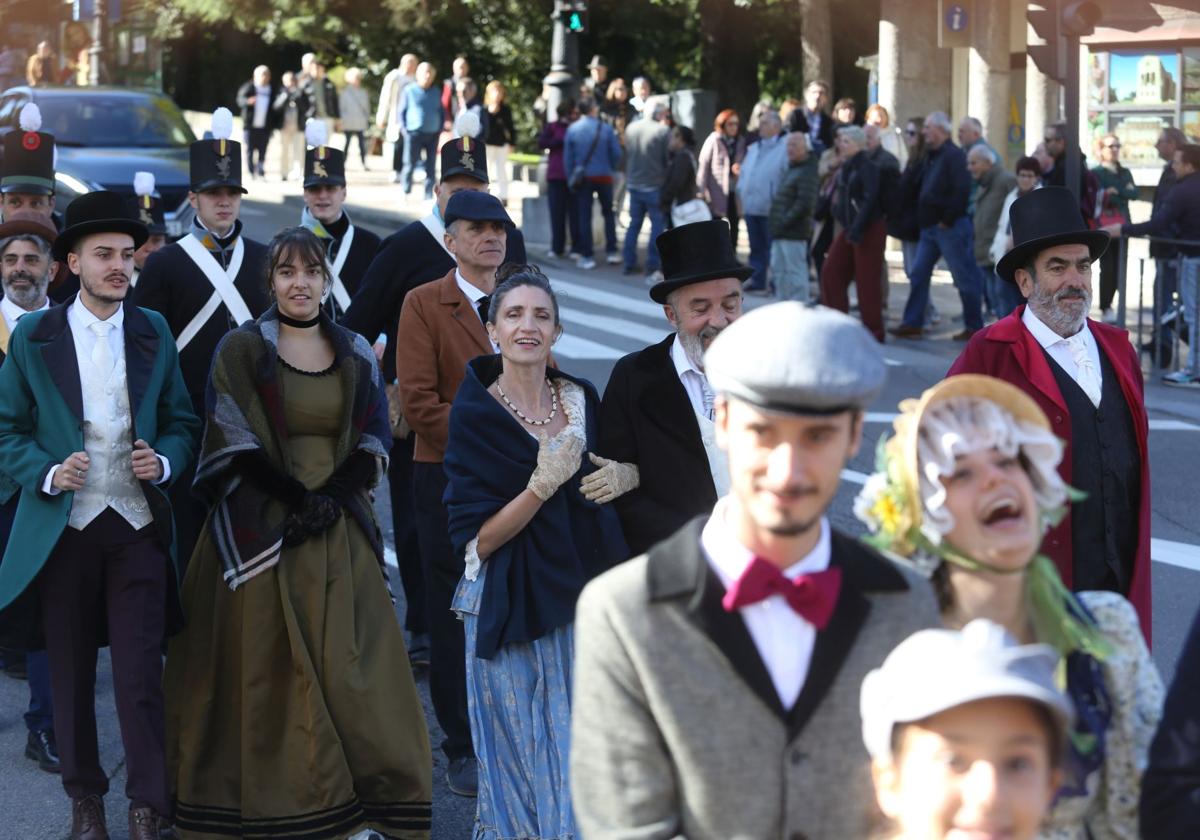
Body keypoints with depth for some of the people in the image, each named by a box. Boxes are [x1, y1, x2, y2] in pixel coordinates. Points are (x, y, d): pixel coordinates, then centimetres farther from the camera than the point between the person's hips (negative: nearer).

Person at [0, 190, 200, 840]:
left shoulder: (153, 334, 8)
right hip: (63, 526, 0)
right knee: (70, 675, 9)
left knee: (141, 676, -5)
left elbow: (182, 423, 12)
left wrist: (164, 462, -9)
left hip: (138, 525, 0)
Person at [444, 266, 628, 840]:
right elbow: (479, 539, -14)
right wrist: (543, 485, -24)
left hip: (580, 598, 4)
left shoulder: (580, 398, 3)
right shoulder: (475, 415, -10)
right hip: (512, 609, -4)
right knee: (524, 756, 3)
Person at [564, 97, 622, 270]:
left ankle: (587, 256, 2)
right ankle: (611, 252, 12)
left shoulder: (572, 129, -4)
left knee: (584, 216, 4)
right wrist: (612, 170, 14)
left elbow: (568, 157, -1)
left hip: (583, 178, 0)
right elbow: (616, 153, -4)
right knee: (608, 213, 15)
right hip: (604, 176, 0)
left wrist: (570, 178, 7)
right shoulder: (606, 129, -6)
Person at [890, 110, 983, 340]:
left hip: (950, 227, -10)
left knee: (964, 278, -1)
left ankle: (974, 327, 6)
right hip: (930, 227, 10)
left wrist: (947, 220, -19)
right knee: (918, 274, 7)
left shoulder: (953, 155, -13)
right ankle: (912, 323, 11)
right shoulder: (932, 156, 15)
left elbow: (962, 190, -22)